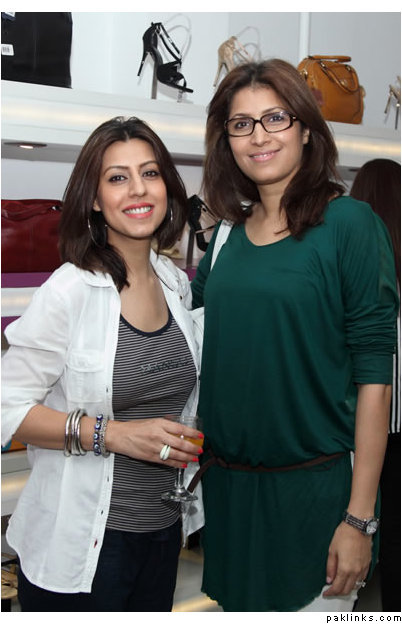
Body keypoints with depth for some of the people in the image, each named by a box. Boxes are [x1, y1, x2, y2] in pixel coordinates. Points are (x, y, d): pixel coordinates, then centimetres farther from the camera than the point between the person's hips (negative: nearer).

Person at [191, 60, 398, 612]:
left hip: (314, 487, -5)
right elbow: (189, 334, 14)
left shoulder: (349, 224, -10)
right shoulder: (229, 235, 5)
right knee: (239, 604, 20)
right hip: (225, 485, 5)